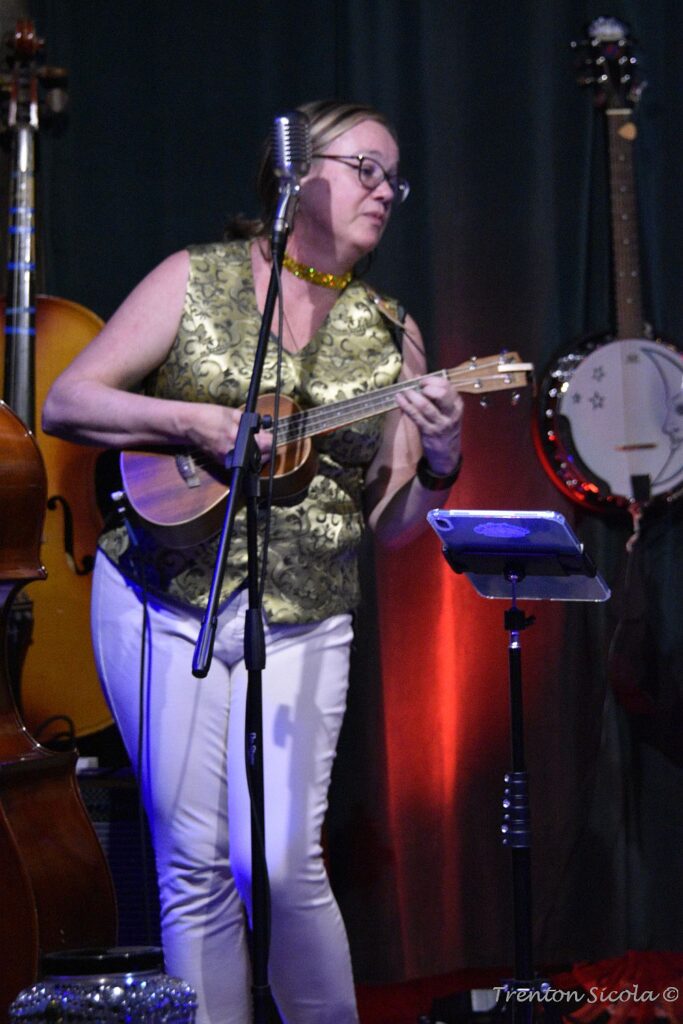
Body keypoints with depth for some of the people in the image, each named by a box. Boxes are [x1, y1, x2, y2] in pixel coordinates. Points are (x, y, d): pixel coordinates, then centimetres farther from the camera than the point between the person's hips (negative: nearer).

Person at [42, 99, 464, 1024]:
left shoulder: (389, 336, 6)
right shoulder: (198, 280, 2)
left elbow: (392, 525, 5)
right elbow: (65, 403, -3)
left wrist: (439, 461, -15)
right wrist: (194, 422, -16)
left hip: (301, 622, 1)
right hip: (163, 601, 0)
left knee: (282, 863, -11)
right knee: (194, 865, 1)